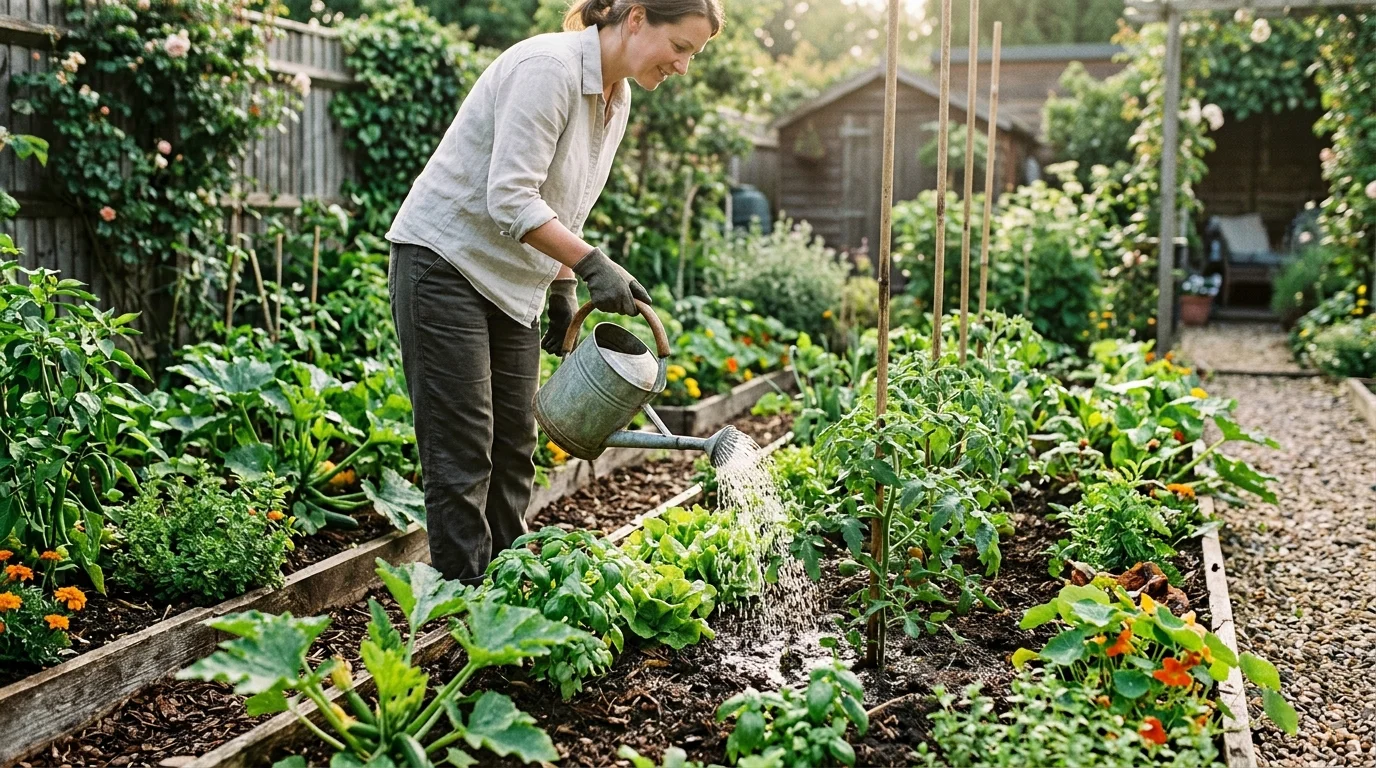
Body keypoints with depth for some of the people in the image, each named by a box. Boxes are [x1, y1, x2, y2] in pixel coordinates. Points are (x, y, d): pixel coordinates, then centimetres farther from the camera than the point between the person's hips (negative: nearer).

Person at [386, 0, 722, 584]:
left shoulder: (617, 99, 7)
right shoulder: (549, 67, -21)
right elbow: (509, 198, -27)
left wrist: (563, 289, 12)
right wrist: (590, 263, -30)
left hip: (512, 282, 9)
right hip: (445, 264, -9)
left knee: (514, 445, 10)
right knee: (461, 450, -6)